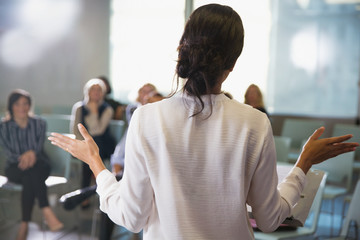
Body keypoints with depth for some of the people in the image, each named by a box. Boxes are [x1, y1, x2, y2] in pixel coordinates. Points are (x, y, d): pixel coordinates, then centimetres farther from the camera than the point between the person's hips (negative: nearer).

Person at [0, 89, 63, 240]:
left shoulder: (39, 124, 6)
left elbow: (39, 147, -3)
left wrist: (31, 153, -28)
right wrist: (22, 158, -26)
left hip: (39, 164, 1)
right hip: (15, 168, -1)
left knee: (29, 179, -36)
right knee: (32, 173, -37)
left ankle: (24, 225, -40)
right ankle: (47, 212, -45)